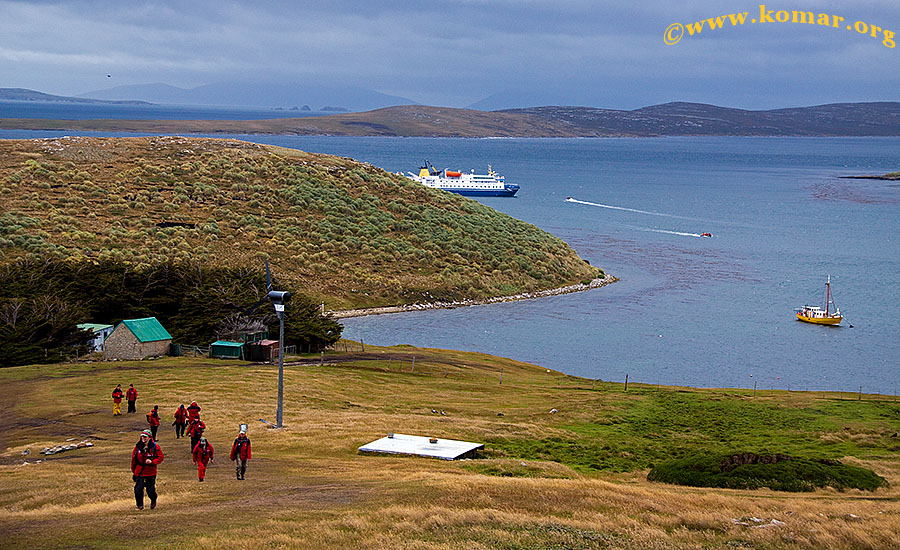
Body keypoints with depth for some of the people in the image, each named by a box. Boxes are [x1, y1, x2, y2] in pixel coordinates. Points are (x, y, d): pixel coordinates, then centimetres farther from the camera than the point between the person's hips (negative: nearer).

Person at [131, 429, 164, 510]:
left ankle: (153, 501, 36)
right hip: (139, 472, 2)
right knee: (138, 489, -6)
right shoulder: (138, 446, -1)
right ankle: (140, 505, 12)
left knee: (150, 490, 5)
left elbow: (161, 457, -2)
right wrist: (133, 471, 13)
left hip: (150, 472, -2)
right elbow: (133, 459, 10)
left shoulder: (155, 447, -8)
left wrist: (152, 461, -19)